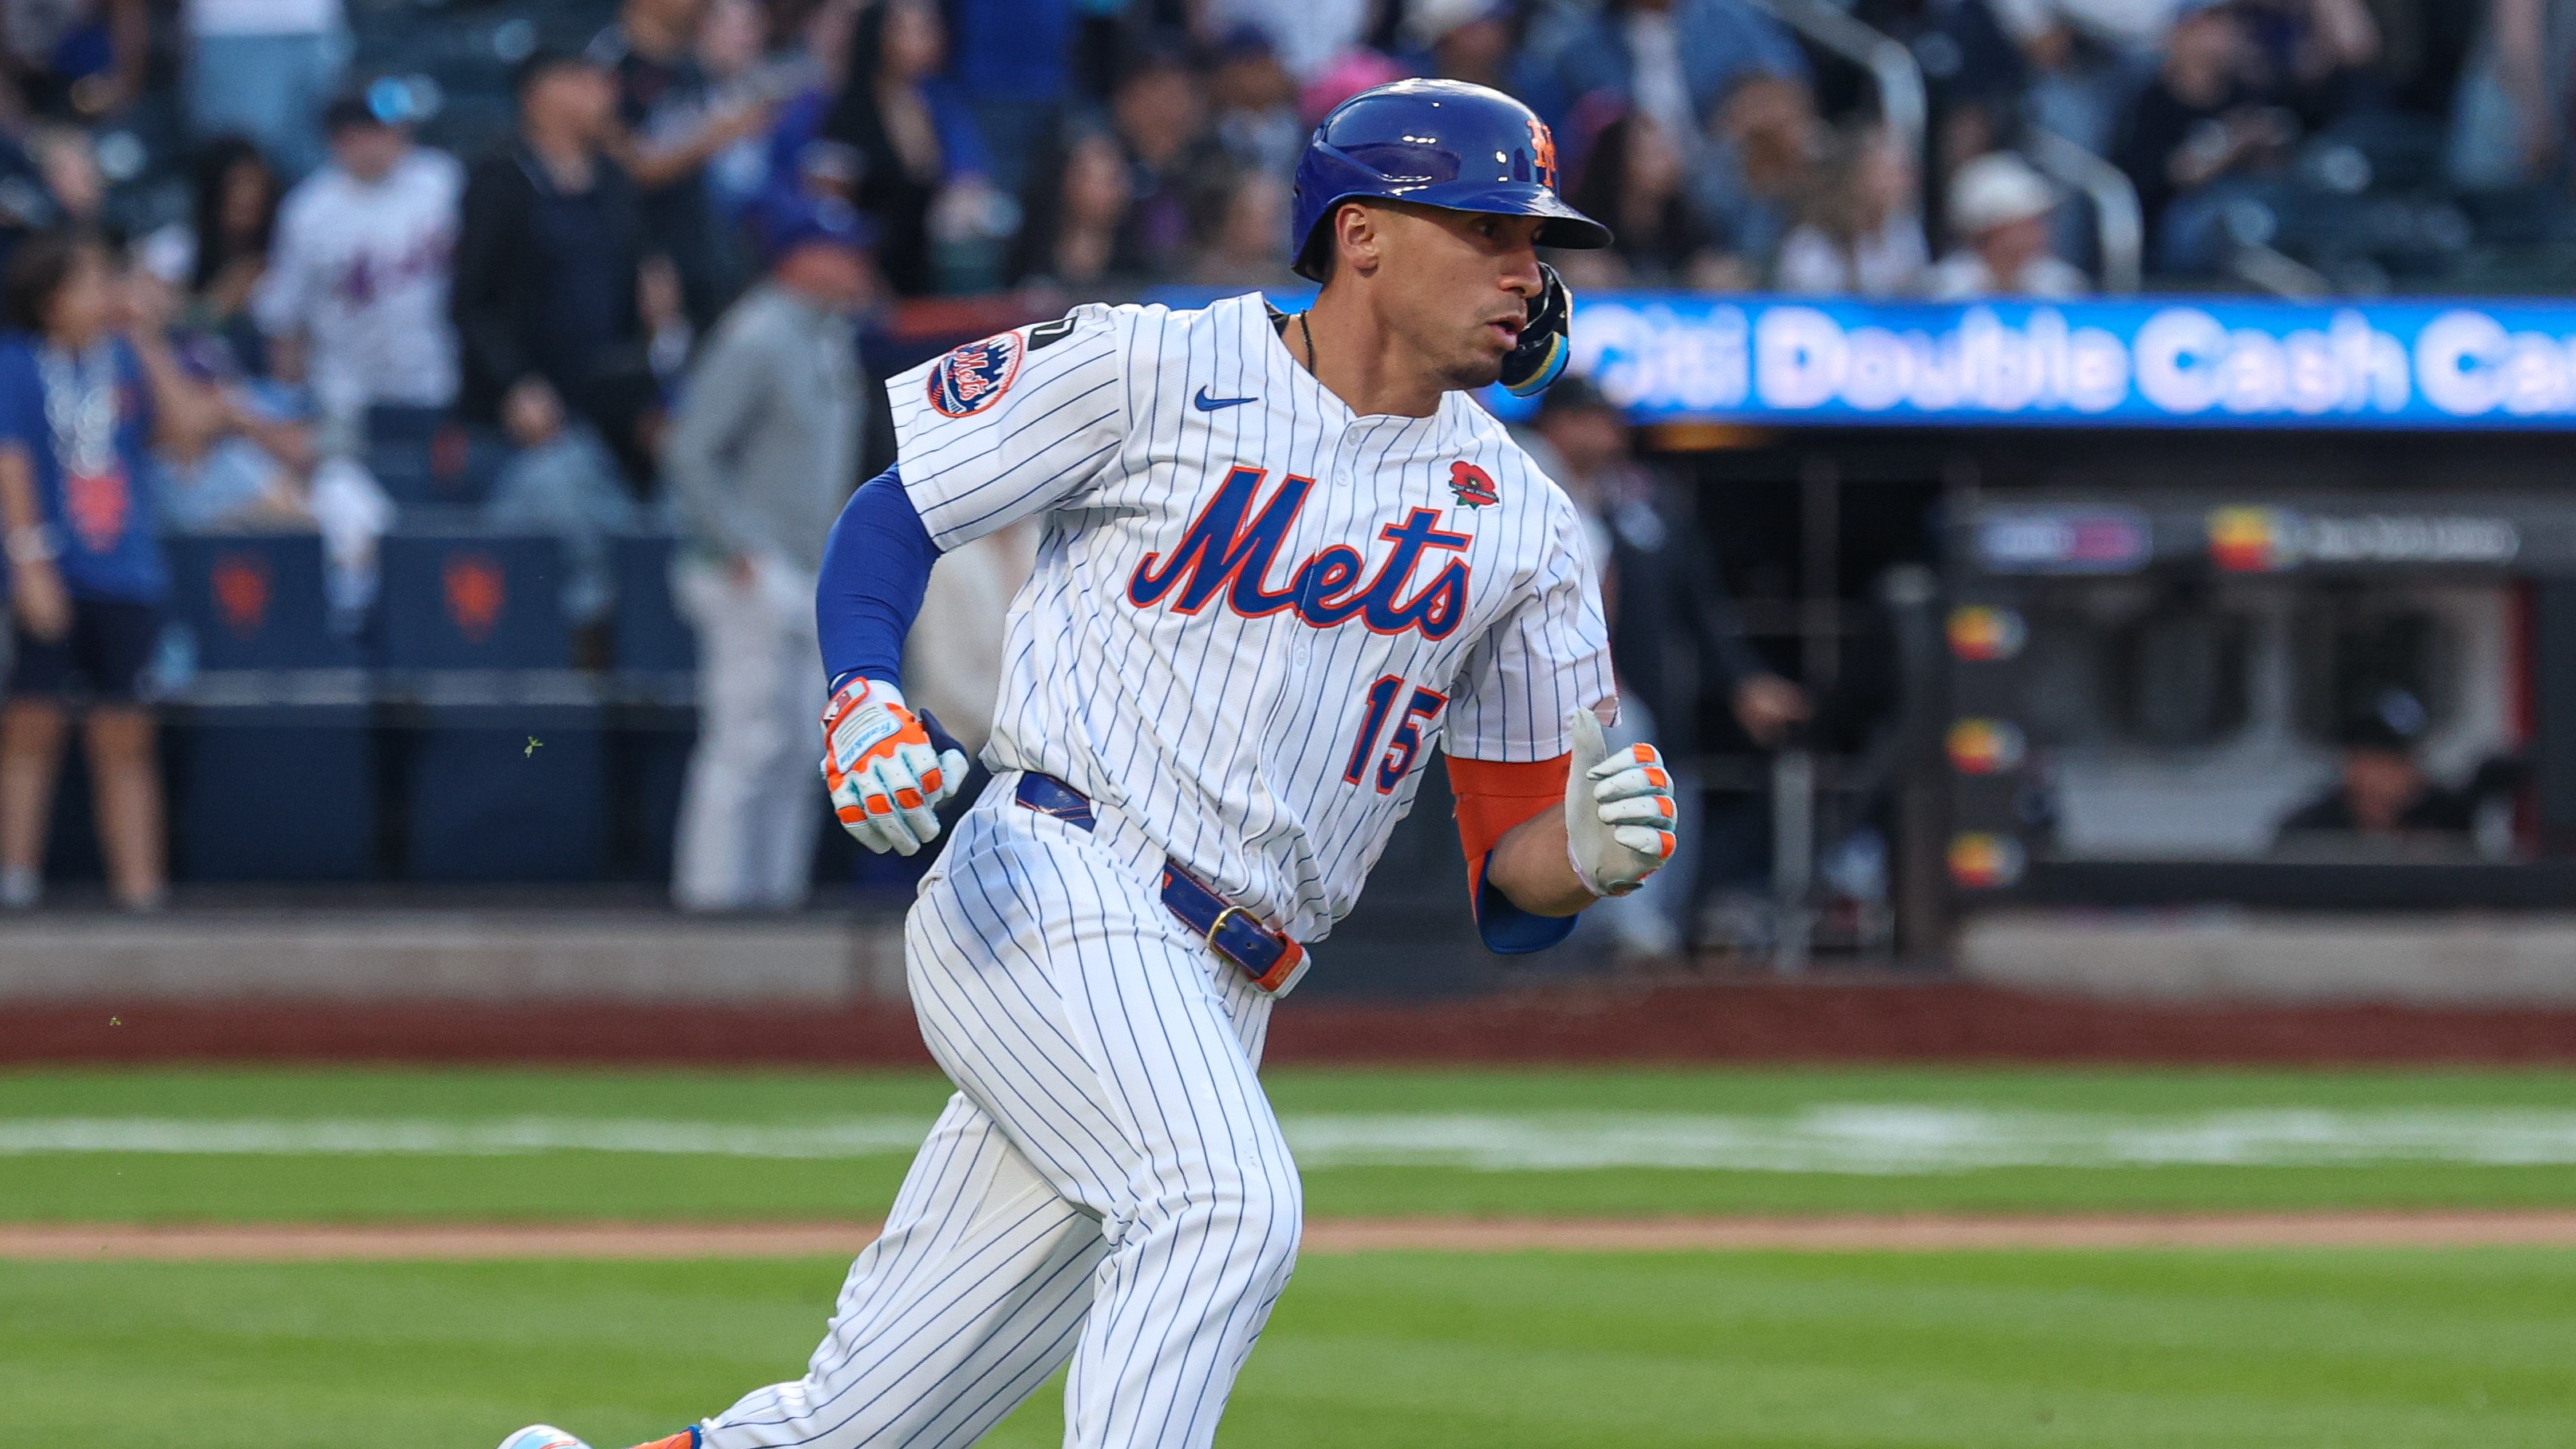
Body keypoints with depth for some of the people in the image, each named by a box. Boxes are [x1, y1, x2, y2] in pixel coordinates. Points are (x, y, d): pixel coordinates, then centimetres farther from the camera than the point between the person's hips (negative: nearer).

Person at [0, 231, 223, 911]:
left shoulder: (126, 361, 9)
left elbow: (188, 429, -1)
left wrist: (149, 348, -2)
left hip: (125, 578, 3)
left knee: (124, 737, 4)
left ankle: (138, 880, 3)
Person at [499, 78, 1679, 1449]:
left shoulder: (1519, 523, 13)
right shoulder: (1150, 370, 1)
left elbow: (1510, 888, 13)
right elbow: (894, 510, 8)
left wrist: (1592, 852, -11)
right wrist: (862, 698, -11)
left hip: (1210, 1010, 5)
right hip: (1049, 891, -5)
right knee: (1226, 1199, -32)